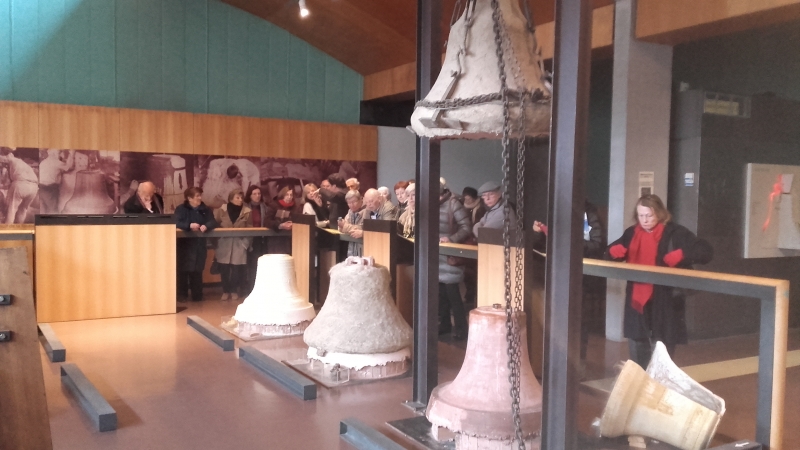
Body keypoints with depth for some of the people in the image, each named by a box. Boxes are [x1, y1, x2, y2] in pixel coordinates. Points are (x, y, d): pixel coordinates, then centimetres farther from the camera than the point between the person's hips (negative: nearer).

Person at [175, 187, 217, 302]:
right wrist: (189, 225, -32)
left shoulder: (205, 209, 9)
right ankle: (182, 296, 8)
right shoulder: (181, 209, -2)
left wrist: (206, 226, -25)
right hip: (185, 244, -3)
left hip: (199, 245, 3)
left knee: (197, 270, 7)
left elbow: (213, 222, -2)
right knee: (183, 270, -2)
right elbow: (176, 223, -15)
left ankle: (197, 295, 16)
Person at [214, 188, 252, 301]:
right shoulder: (222, 210, 0)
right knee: (224, 269, -1)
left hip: (239, 245, 0)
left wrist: (247, 244, -7)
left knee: (237, 269, -2)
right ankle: (225, 291, 16)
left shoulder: (247, 212, -1)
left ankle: (234, 291, 15)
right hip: (224, 244, 0)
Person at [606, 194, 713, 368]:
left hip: (665, 302, -5)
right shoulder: (632, 233, 8)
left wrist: (681, 255, -27)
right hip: (637, 300, 5)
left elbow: (706, 251, -12)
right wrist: (614, 251, -6)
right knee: (637, 348, 15)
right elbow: (611, 252, 18)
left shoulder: (675, 233, -7)